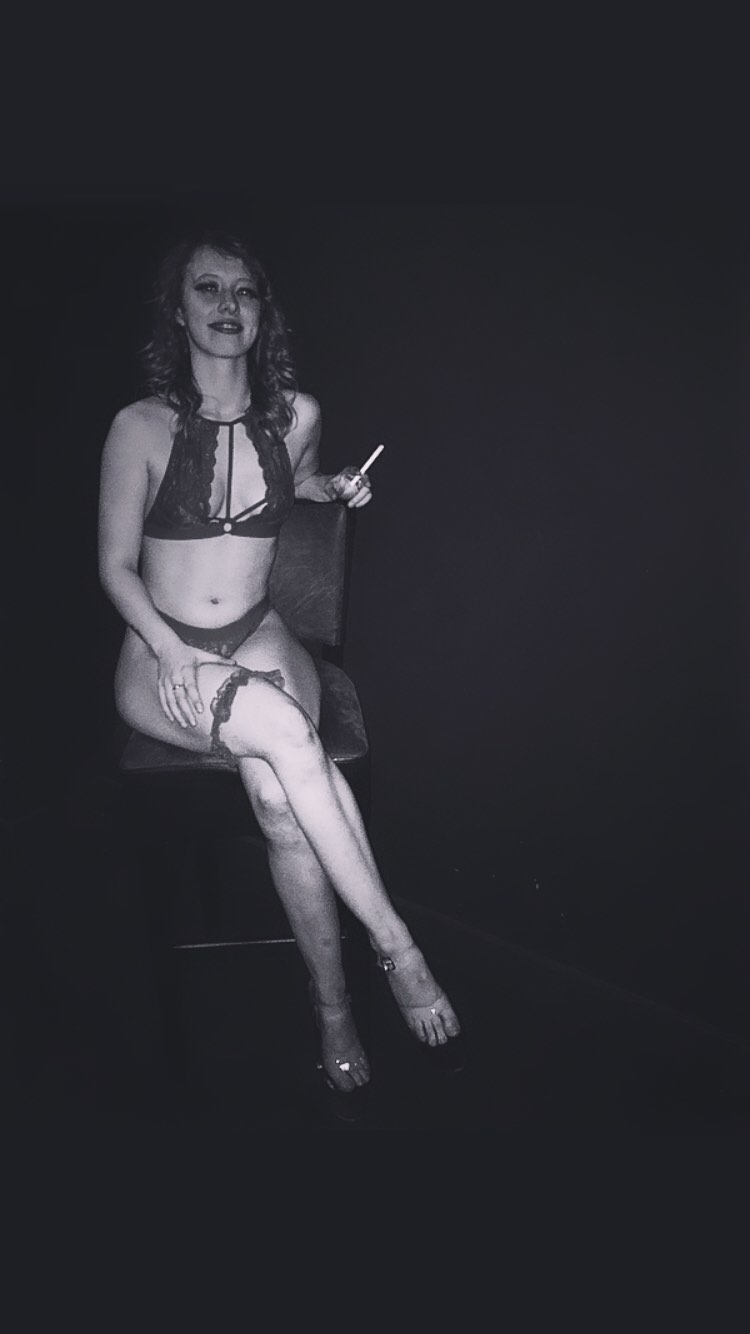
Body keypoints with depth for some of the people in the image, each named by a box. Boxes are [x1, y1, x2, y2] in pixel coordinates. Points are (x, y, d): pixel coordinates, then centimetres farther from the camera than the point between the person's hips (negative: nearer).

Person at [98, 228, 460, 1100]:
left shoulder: (296, 414, 2)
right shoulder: (141, 427, -8)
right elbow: (115, 566, -3)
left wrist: (338, 489, 4)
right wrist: (174, 653, -18)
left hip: (259, 637, 2)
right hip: (160, 655, -2)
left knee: (276, 790, -30)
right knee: (286, 732, -34)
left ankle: (332, 1006, -17)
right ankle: (393, 943, -23)